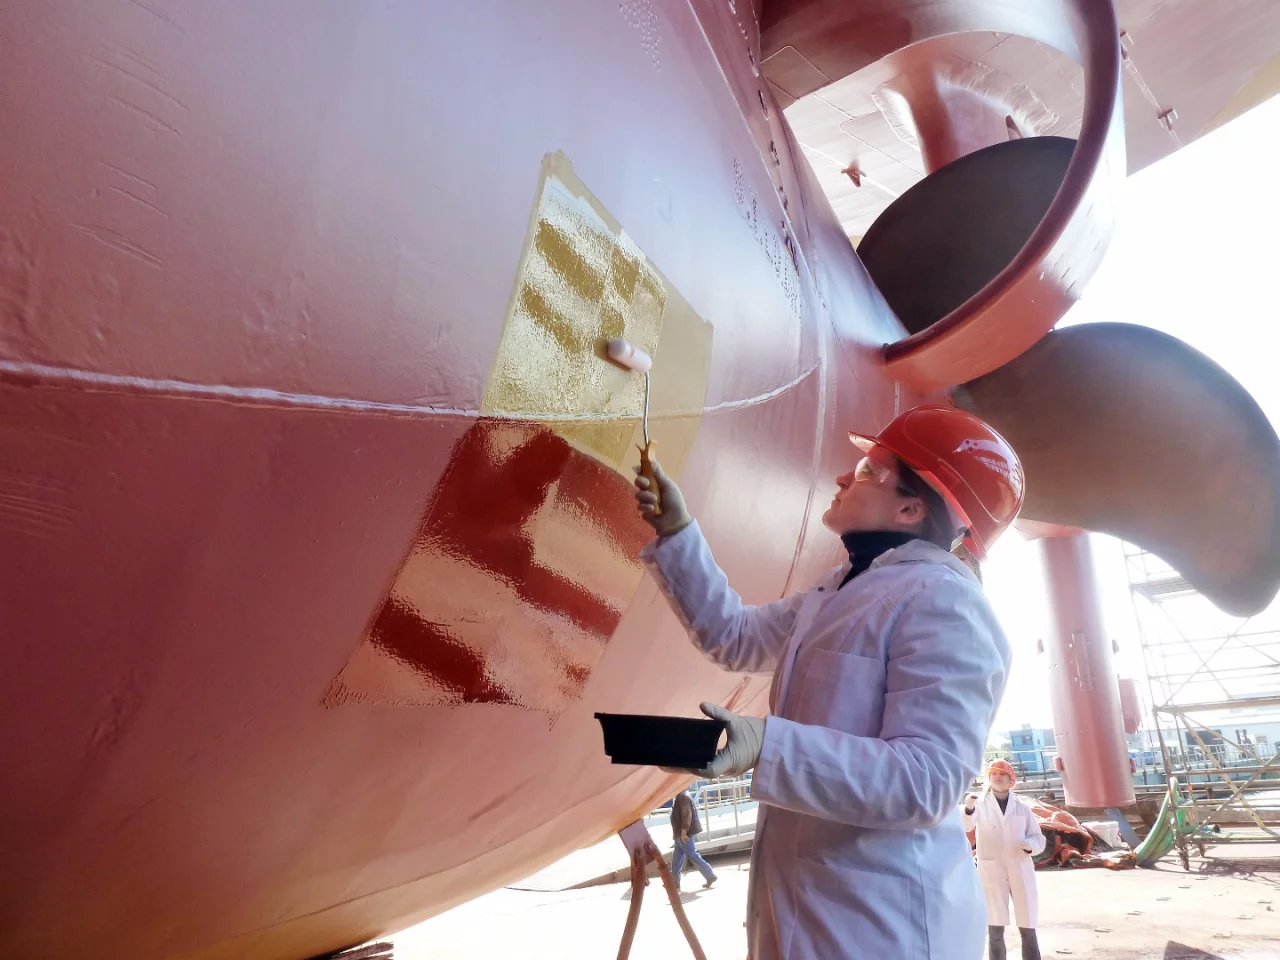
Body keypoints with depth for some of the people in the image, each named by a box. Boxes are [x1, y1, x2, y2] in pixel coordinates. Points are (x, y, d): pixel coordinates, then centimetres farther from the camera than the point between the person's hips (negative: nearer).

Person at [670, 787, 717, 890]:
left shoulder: (682, 797, -19)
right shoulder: (681, 796, 12)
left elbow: (687, 814, -26)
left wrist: (683, 831, -27)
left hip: (683, 833, -10)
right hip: (680, 833, 10)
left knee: (693, 856, -3)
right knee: (677, 857, 13)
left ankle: (710, 876, 4)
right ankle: (674, 882, 19)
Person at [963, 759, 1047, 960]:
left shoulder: (1022, 806, 9)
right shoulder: (980, 803, -1)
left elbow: (1038, 838, 12)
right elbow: (966, 825, -21)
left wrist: (1030, 844, -13)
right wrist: (968, 808, -46)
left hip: (1020, 872, 2)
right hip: (991, 873, -2)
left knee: (1028, 930, 6)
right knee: (995, 931, 2)